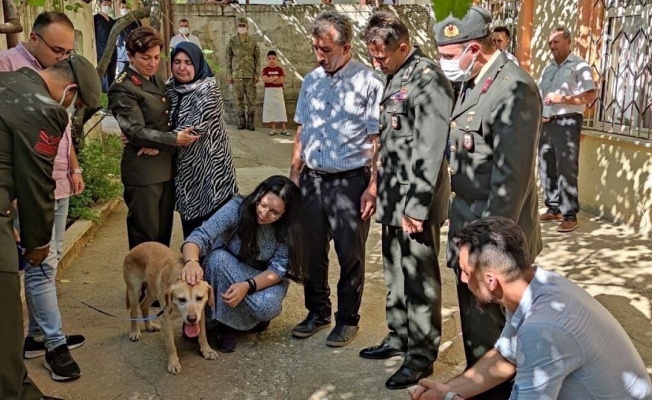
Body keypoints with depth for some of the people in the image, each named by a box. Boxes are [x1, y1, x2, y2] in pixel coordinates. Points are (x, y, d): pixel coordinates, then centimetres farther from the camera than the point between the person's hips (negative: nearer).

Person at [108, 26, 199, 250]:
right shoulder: (123, 89, -12)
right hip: (143, 171, -8)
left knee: (164, 232, 15)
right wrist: (174, 139, -22)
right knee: (145, 236, 1)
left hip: (166, 167, 8)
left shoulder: (157, 81, 14)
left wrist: (159, 144, -1)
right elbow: (136, 132, -18)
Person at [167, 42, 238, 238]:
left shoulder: (208, 89, -13)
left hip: (209, 167, -6)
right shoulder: (171, 88, 7)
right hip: (185, 167, 6)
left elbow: (195, 127, -23)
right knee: (190, 225, 13)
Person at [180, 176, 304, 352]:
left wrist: (247, 286, -39)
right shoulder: (237, 208, -25)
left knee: (266, 306, -34)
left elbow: (278, 268, -21)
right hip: (229, 270, 1)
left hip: (265, 279, 0)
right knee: (218, 257, -34)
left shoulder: (288, 227, -21)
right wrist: (192, 261, -58)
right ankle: (226, 322, -18)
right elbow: (200, 236, -35)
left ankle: (257, 315, 3)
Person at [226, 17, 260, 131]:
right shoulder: (232, 41, 6)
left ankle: (250, 122, 7)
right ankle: (241, 121, 11)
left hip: (250, 75, 0)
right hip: (237, 75, 0)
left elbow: (257, 58, 6)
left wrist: (257, 74, -1)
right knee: (238, 99, 3)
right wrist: (229, 75, 0)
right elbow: (228, 58, 6)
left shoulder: (252, 42, 5)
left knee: (251, 99, -1)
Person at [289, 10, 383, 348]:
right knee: (312, 252, 13)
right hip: (312, 179, 5)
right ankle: (318, 312, 32)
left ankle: (348, 319, 23)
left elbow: (376, 140, -10)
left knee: (350, 256, 6)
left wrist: (373, 186, -13)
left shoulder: (368, 82, -9)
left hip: (350, 181, -5)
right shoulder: (311, 81, 9)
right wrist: (294, 175, 12)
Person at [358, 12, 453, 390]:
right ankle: (399, 337, 35)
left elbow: (430, 149, -20)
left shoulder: (428, 78, -15)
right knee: (396, 273, 19)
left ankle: (423, 355, 16)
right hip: (393, 197, 9)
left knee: (420, 279, 2)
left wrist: (416, 206, -20)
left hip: (416, 201, -9)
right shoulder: (396, 76, 12)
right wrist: (381, 189, 17)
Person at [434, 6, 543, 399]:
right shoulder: (473, 82, 8)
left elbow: (512, 175, -22)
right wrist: (466, 231, 15)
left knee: (490, 326, 5)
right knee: (474, 316, 21)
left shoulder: (514, 88, -20)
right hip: (470, 222, 9)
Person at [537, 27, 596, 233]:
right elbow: (539, 94, 22)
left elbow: (590, 95, -12)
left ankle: (570, 216, -3)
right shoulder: (548, 68, 18)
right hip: (546, 123, 7)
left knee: (566, 170, -8)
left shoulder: (579, 66, -4)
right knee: (546, 168, 9)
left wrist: (562, 98, -18)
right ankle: (553, 209, 21)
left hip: (567, 123, -7)